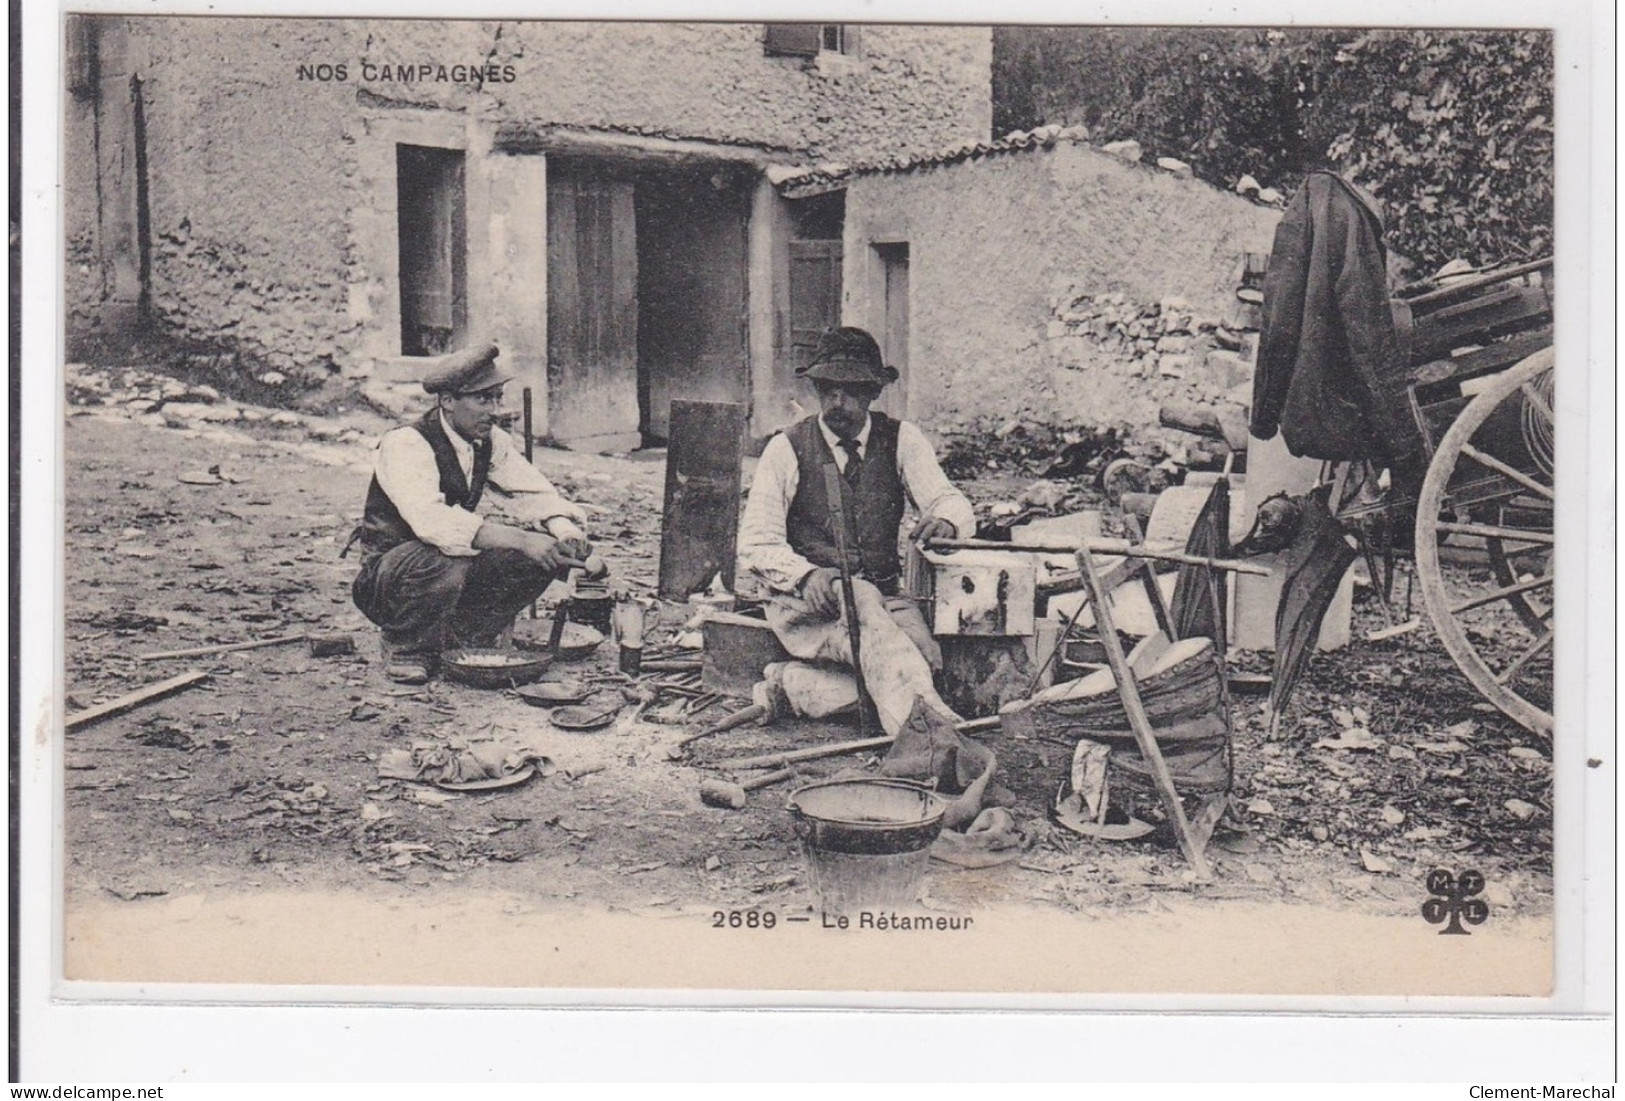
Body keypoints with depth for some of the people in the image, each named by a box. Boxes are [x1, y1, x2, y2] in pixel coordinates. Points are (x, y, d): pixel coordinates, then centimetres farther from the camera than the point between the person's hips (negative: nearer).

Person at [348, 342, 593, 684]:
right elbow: (431, 520, -39)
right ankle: (405, 644, -10)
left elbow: (535, 493, 2)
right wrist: (522, 540, -45)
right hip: (387, 576, -7)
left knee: (548, 550, -11)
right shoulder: (405, 444, -23)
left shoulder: (491, 442, -1)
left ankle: (467, 634, 4)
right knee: (449, 560, -39)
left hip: (455, 568, 7)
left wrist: (565, 529, -23)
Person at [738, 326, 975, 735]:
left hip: (883, 598, 3)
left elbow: (952, 502, 1)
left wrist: (944, 520, -26)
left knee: (926, 651, -32)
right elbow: (755, 547, -4)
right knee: (861, 599, -39)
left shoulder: (901, 441, 7)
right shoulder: (787, 449, 0)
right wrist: (807, 575, -25)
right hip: (804, 603, -3)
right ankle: (921, 716, -60)